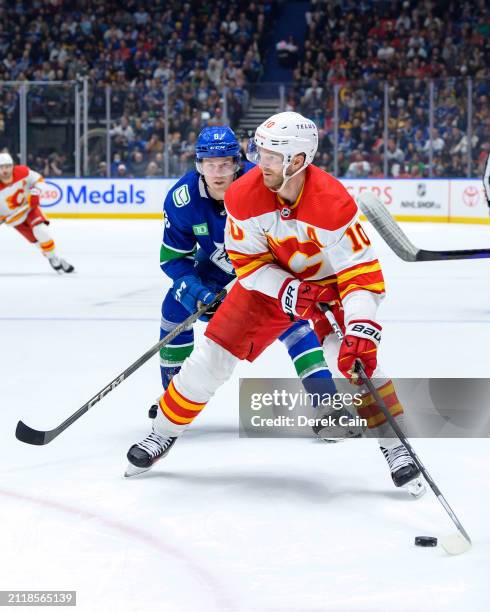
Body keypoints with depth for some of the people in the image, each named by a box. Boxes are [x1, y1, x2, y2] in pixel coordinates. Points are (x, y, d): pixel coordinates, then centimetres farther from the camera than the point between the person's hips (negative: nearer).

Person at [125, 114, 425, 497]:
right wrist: (288, 291, -29)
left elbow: (362, 274, -33)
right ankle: (164, 433, 18)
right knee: (213, 355, -1)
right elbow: (247, 261, -13)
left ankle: (394, 446, -12)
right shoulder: (244, 195, -24)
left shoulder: (333, 203, -34)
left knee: (354, 355, -25)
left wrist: (360, 332, -44)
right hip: (270, 280, 3)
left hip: (329, 281, -3)